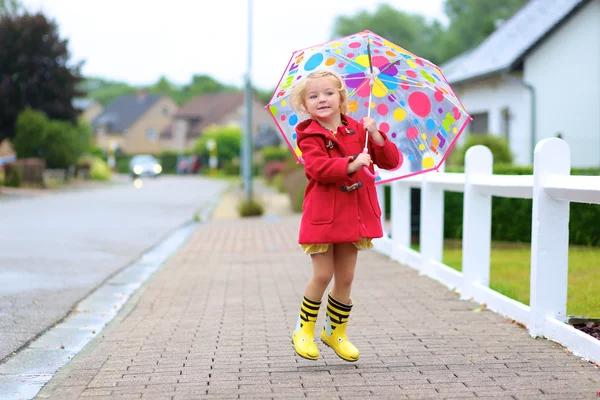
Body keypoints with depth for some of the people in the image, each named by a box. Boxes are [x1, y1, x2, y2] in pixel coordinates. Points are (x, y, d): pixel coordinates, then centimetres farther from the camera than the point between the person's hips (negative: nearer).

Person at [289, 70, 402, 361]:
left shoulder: (358, 130, 7)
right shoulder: (311, 137, -5)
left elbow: (392, 161, 3)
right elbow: (318, 168, -23)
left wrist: (376, 136, -12)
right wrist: (351, 165, -31)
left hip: (353, 214, 4)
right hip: (322, 215, -4)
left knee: (345, 278, 10)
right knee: (323, 275, -5)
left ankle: (336, 332, 26)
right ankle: (304, 330, 14)